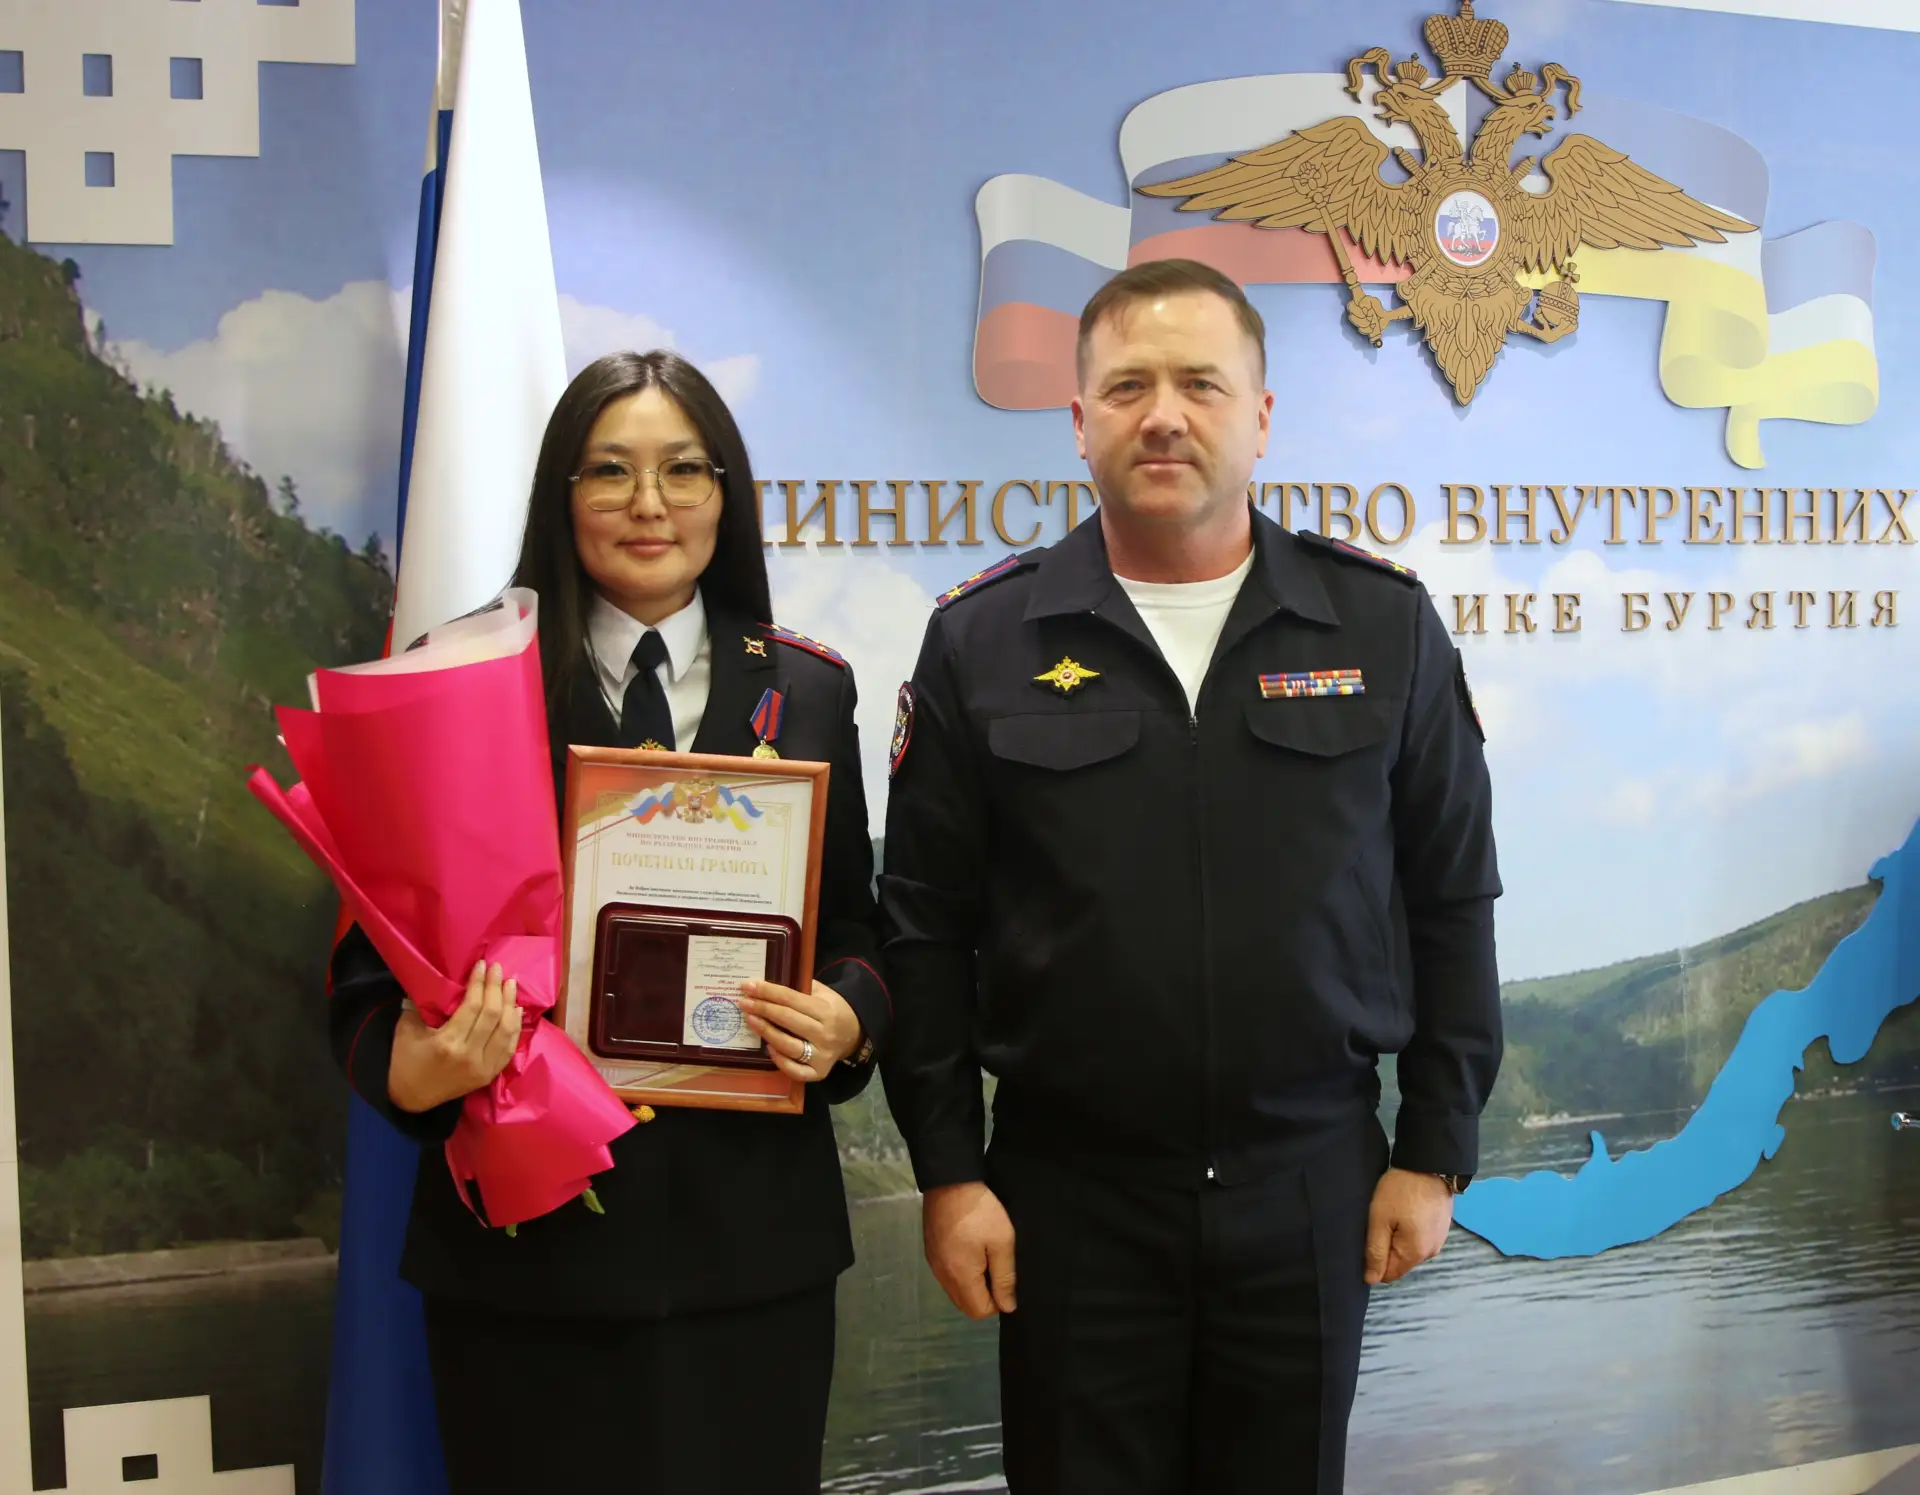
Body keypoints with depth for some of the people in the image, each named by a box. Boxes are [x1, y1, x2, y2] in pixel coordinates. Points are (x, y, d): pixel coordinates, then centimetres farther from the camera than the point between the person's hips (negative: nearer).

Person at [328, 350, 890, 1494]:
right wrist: (409, 1069, -20)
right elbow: (376, 949, 0)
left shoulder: (808, 690, 6)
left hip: (754, 1228, 2)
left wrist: (849, 1020, -8)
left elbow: (854, 923, 12)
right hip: (524, 1233, -2)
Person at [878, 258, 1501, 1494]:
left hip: (1312, 1186, 1)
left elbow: (1451, 903, 4)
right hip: (1067, 1195, 0)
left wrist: (1436, 1152, 2)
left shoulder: (1382, 626, 0)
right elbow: (927, 927, 0)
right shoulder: (984, 640, -1)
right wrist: (948, 1170, -2)